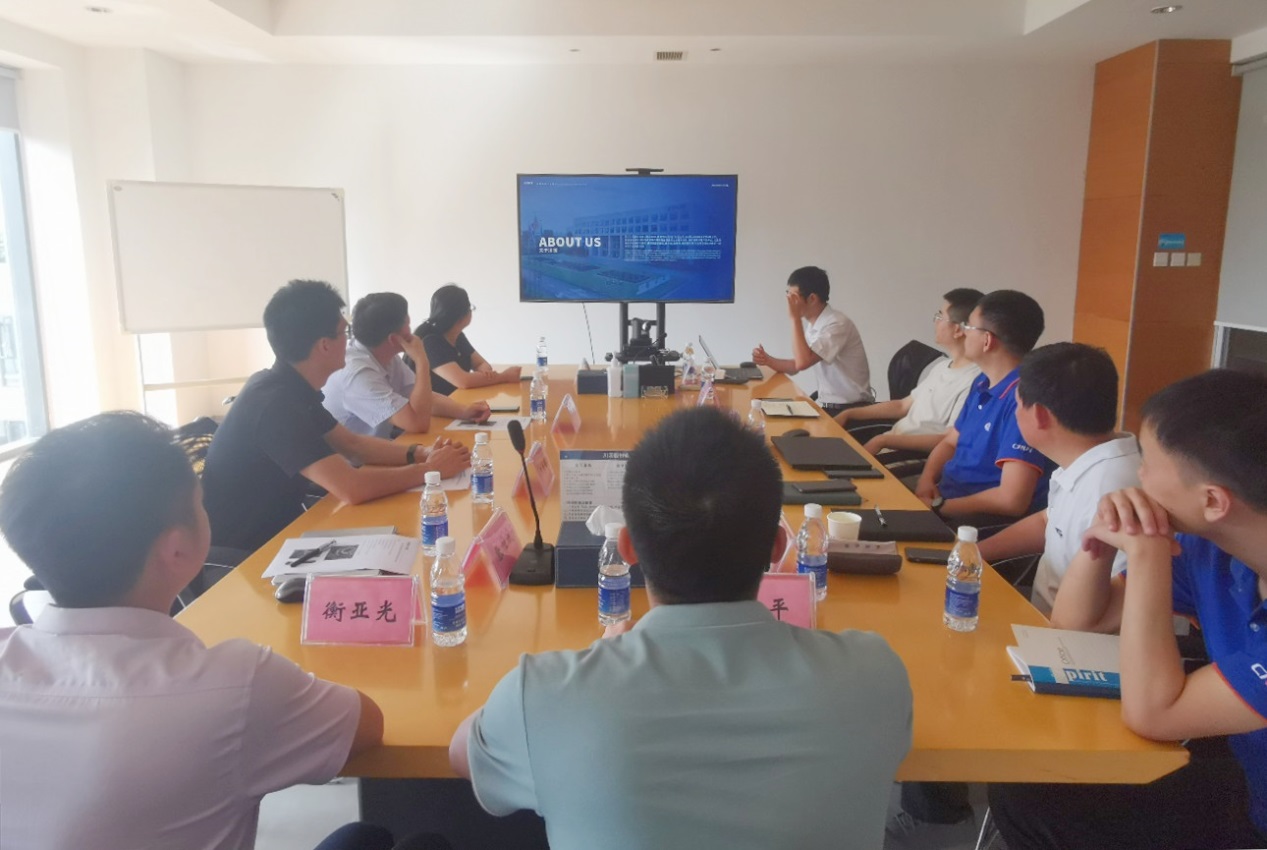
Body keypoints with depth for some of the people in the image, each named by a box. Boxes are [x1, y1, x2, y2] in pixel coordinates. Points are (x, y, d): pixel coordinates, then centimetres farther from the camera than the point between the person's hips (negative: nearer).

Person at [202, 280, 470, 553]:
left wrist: (421, 453, -4)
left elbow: (351, 443, 11)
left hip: (277, 528, 8)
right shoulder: (276, 403, -27)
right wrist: (429, 469, -21)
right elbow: (352, 488, -34)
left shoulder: (289, 386, 2)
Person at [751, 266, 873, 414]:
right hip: (826, 405, 7)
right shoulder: (809, 324, 6)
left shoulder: (837, 324, -20)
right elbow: (795, 366, 14)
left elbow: (803, 363, -29)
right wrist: (767, 360, -4)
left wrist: (795, 318, -24)